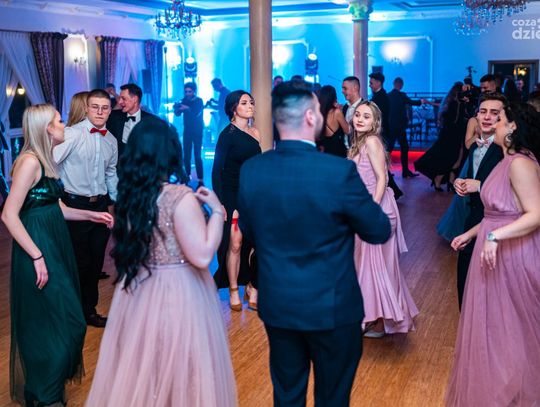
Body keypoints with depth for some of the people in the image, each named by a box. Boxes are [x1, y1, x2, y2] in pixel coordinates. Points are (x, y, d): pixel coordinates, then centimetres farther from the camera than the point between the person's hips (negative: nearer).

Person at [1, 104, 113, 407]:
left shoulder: (46, 161, 11)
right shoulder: (30, 162, -18)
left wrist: (93, 215, 7)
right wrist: (37, 257, -23)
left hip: (54, 244, 10)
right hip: (38, 248, -9)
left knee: (59, 319, 18)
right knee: (49, 322, 1)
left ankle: (52, 380, 35)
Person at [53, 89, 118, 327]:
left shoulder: (111, 140, 8)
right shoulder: (72, 134, -13)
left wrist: (117, 201, 20)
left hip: (101, 204, 6)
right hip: (76, 205, -5)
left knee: (96, 261, 13)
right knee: (79, 262, 3)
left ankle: (89, 309, 28)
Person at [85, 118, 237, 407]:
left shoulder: (130, 193, 1)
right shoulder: (180, 198, -21)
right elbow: (202, 255, -23)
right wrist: (216, 210, -12)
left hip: (137, 291, 7)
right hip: (177, 295, -7)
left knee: (140, 368, 21)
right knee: (176, 370, 10)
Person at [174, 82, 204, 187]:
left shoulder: (199, 101, -7)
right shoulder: (184, 100, 5)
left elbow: (197, 113, -24)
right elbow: (178, 113, 0)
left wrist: (187, 108, -40)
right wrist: (176, 108, -21)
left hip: (197, 131, -4)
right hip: (187, 131, 4)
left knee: (197, 155, -9)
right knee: (186, 155, 4)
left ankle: (201, 180, -10)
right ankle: (187, 175, 19)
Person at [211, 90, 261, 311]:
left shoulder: (254, 132, 9)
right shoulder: (228, 134, -7)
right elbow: (217, 169, -9)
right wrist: (219, 203, -15)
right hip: (232, 195, -5)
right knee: (235, 243, -4)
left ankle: (252, 286, 13)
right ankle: (233, 291, 10)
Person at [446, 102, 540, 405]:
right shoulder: (509, 161, 10)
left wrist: (495, 236, -36)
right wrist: (471, 233, 19)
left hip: (513, 255, -9)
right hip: (497, 252, 10)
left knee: (511, 328, 6)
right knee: (496, 326, 19)